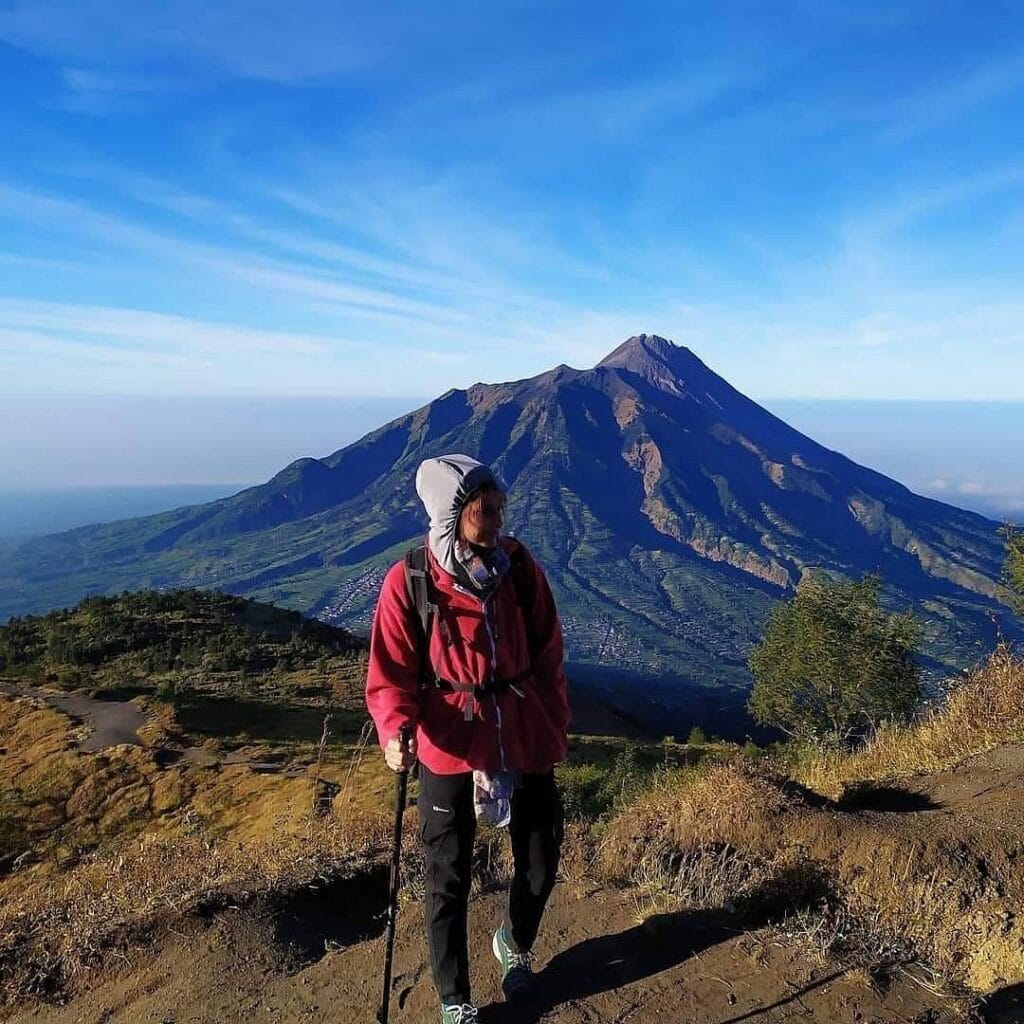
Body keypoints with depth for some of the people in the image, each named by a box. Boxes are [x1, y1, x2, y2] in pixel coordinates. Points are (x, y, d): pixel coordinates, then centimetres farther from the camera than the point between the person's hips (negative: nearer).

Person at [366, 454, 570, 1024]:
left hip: (525, 738, 3)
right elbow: (391, 672, -9)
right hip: (451, 746, -3)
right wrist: (395, 730, -27)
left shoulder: (519, 566, -6)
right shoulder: (408, 582, -14)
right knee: (449, 878, 11)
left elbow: (548, 653, 4)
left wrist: (557, 728, 9)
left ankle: (516, 945, 51)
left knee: (541, 861, 18)